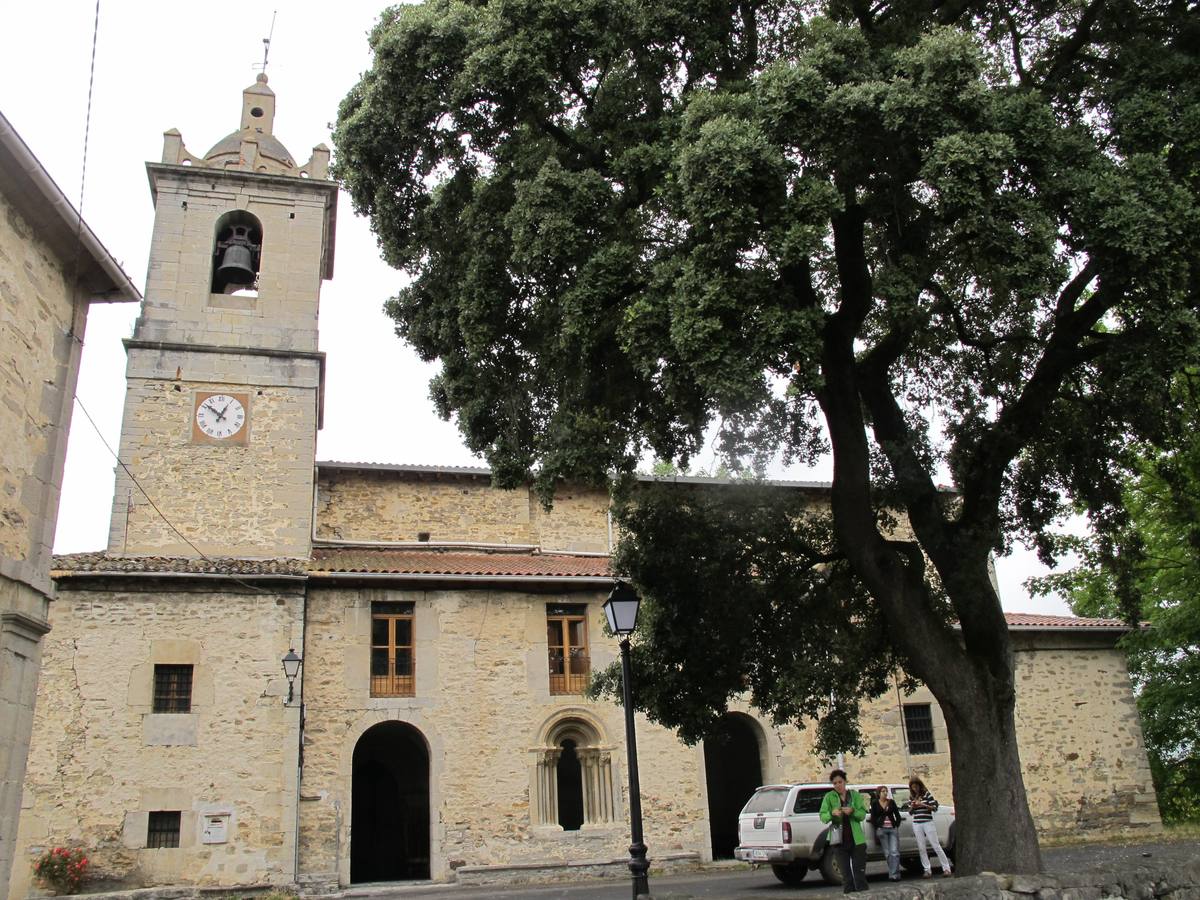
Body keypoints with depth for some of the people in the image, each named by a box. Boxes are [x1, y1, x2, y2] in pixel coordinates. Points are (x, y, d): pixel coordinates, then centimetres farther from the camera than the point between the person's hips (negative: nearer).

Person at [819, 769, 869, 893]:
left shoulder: (855, 795, 5)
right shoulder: (829, 797, 4)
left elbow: (863, 814, -1)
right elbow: (822, 816, -3)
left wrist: (852, 811, -22)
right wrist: (832, 813, -24)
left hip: (856, 839, 0)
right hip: (839, 840, 0)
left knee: (860, 872, 0)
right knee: (846, 874, 3)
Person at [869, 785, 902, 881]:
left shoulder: (891, 802, 8)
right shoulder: (875, 803, 4)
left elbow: (897, 815, 11)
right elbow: (873, 817, 4)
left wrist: (896, 825, 2)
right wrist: (877, 828, -4)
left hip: (893, 829, 1)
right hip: (882, 829, -1)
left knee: (894, 852, -10)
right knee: (887, 853, 0)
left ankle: (894, 874, -10)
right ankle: (894, 873, 8)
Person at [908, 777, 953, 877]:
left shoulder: (927, 794, -1)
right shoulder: (912, 797, 11)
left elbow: (934, 808, -4)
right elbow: (910, 812, 16)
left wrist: (924, 805, -18)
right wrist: (912, 806, -5)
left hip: (928, 823, -4)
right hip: (916, 824, 4)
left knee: (936, 846, -3)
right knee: (921, 848, 2)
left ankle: (946, 868, 1)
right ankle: (927, 870, 7)